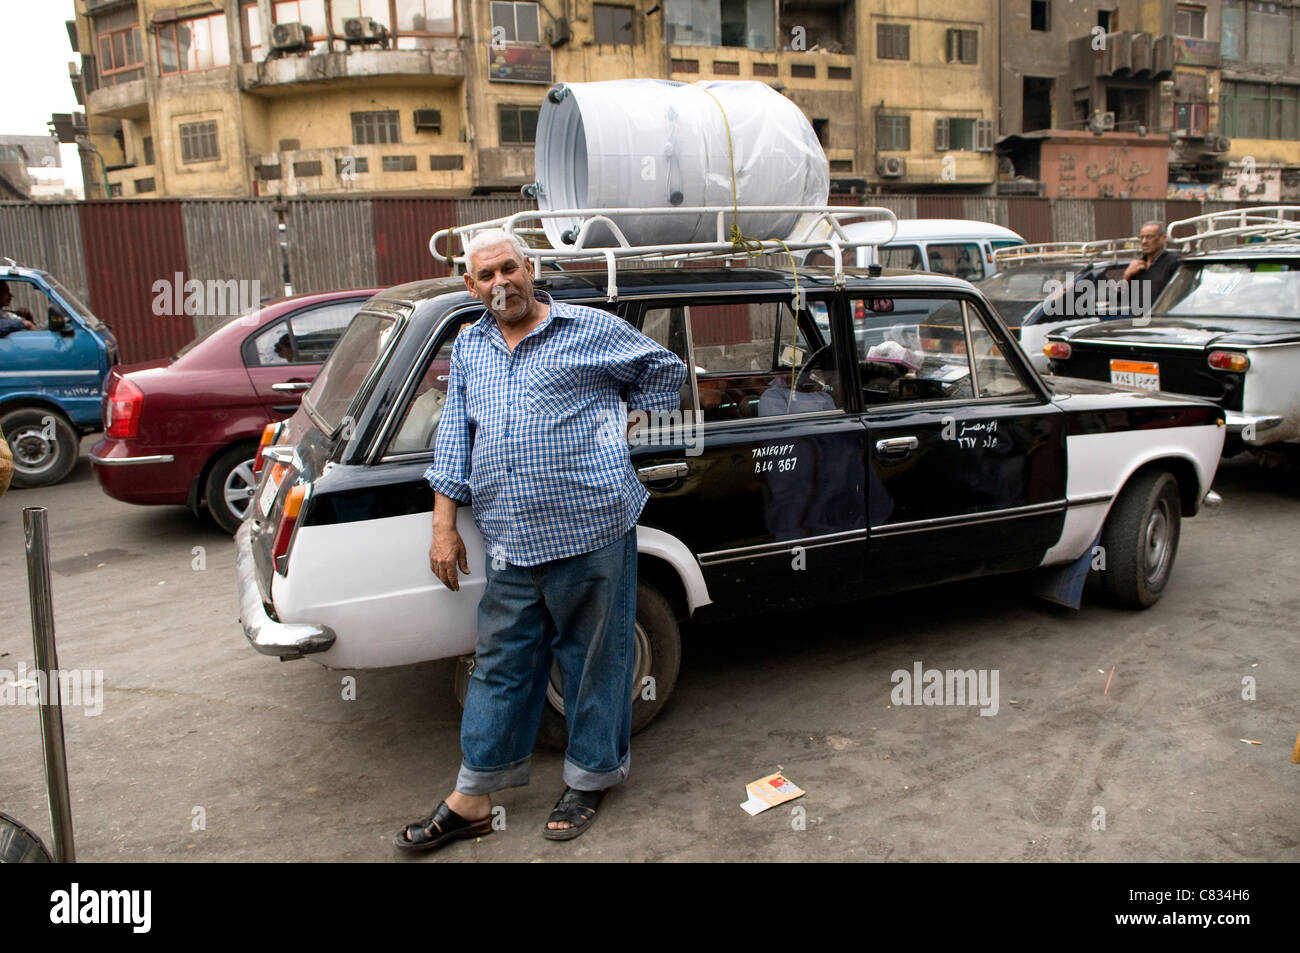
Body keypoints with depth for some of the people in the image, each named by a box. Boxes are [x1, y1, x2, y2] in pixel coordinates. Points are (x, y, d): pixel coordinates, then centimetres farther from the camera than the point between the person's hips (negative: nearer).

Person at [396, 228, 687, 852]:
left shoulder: (592, 328, 1)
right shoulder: (468, 348, 15)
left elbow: (667, 371, 13)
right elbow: (452, 440, 14)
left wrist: (626, 420, 5)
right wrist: (444, 527, 9)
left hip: (591, 531, -4)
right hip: (509, 543, 4)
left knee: (594, 660, 8)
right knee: (499, 666, 11)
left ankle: (589, 780, 28)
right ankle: (472, 801, 22)